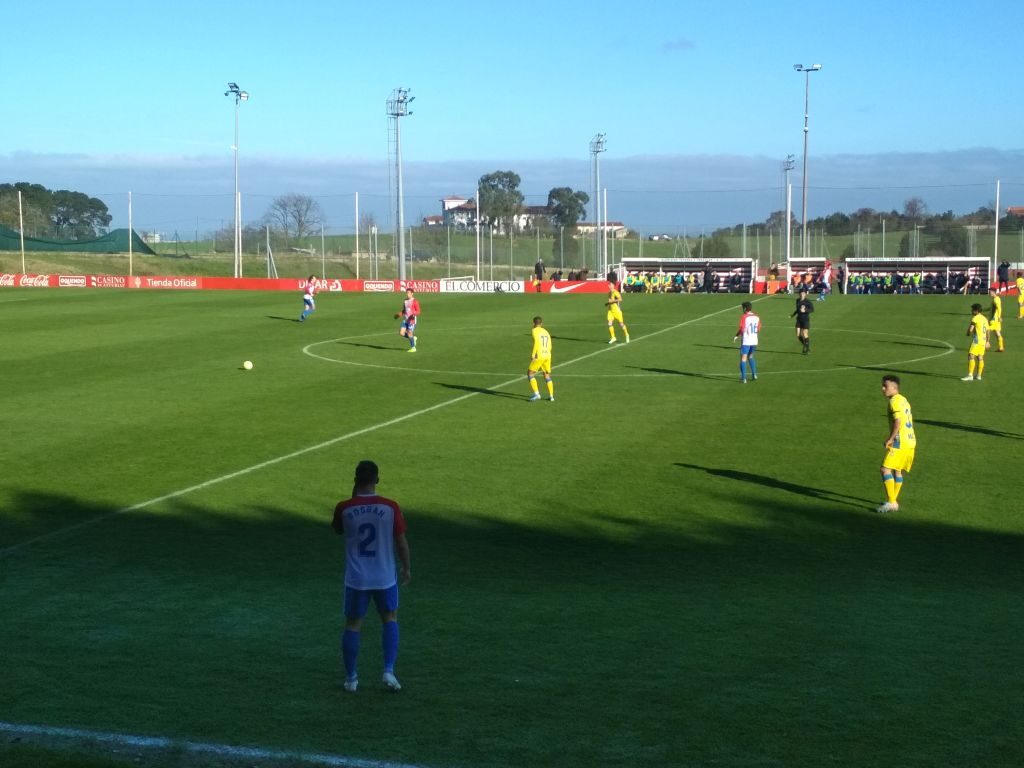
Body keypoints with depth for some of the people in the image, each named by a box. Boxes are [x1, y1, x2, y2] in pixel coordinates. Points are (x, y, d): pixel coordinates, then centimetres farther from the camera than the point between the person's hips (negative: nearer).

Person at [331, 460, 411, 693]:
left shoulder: (344, 508, -9)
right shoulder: (390, 507, -11)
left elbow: (337, 529, 13)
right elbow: (401, 542, -5)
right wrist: (406, 568, 11)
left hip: (356, 578, 0)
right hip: (385, 577, 0)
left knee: (353, 625, 14)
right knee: (390, 619, 19)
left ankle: (351, 678, 19)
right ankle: (389, 671, 7)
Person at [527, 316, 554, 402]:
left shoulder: (535, 330, 0)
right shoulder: (546, 332, 20)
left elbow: (536, 342, -15)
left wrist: (533, 354, -14)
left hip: (539, 356, -6)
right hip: (547, 356, 6)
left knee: (530, 373, 4)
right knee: (547, 375, 18)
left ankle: (536, 394, -7)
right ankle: (551, 396, 14)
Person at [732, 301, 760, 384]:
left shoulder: (744, 317, -11)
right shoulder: (757, 317, 6)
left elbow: (741, 329, -14)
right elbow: (758, 328, 12)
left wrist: (736, 336, 0)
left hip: (746, 341, -6)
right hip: (754, 341, 6)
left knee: (743, 358, -1)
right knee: (750, 357, 24)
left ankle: (743, 378, -5)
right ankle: (754, 374, 21)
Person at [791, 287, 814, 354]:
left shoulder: (807, 302, -12)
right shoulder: (798, 301, 8)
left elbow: (812, 309, -20)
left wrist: (805, 310, -31)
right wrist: (793, 315, 21)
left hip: (805, 320, -6)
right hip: (799, 319, 6)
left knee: (805, 335, -5)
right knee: (798, 335, 2)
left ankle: (808, 349, 8)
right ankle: (805, 345, 26)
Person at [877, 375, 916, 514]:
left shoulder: (894, 401, -13)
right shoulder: (903, 400, 18)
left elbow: (898, 421, -24)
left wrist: (890, 438, -17)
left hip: (900, 442, -10)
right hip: (910, 441, 10)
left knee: (886, 469, -12)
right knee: (897, 471, 18)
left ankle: (891, 502, -14)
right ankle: (893, 501, 25)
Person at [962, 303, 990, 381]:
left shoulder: (975, 318, -11)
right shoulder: (984, 319, 15)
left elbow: (970, 329, -16)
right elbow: (987, 331, 20)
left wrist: (968, 334, 7)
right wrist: (987, 341, 27)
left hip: (977, 340, -9)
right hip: (983, 340, 9)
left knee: (971, 356, -11)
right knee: (980, 358, 11)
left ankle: (970, 375, -18)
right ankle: (979, 375, 14)